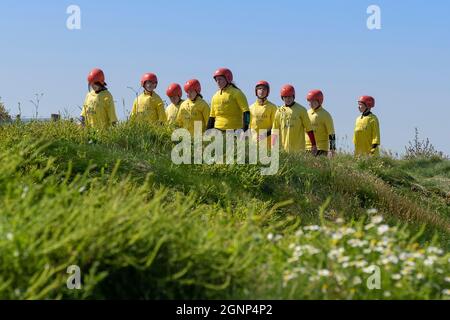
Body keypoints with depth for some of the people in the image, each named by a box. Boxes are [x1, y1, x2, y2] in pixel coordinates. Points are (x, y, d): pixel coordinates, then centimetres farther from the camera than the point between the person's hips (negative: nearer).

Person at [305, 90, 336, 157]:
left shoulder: (325, 115, -5)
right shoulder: (307, 114, 12)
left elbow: (331, 134, -5)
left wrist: (332, 149, -10)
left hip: (321, 149, -5)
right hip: (308, 148, 5)